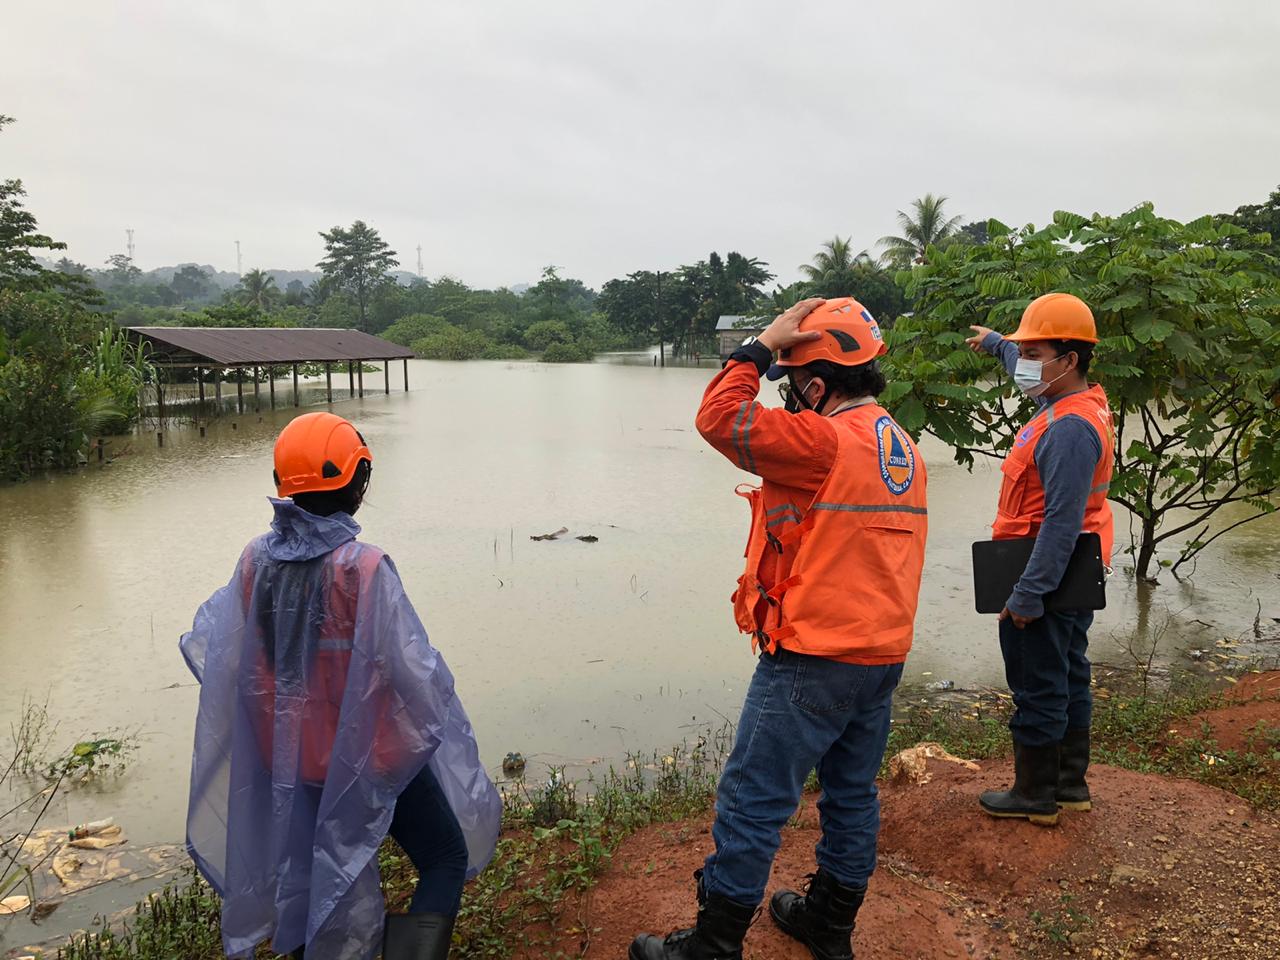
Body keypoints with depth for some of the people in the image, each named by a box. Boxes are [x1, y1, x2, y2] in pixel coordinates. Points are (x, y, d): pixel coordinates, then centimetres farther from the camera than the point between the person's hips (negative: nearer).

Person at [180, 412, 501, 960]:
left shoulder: (256, 560, -7)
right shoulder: (362, 568, -26)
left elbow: (210, 649, 3)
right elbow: (411, 667, -23)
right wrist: (433, 728, -3)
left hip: (292, 755, 6)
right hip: (374, 751, -6)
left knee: (310, 869, 26)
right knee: (446, 859, 12)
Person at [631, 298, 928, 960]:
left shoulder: (826, 440, -19)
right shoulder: (903, 449, 10)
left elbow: (720, 419, -21)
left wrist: (764, 345, -12)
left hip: (812, 660, -9)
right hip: (882, 656, 9)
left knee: (752, 802, 2)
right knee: (851, 794, 20)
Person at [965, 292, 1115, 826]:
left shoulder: (1069, 429, -25)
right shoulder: (1084, 401, 6)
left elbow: (1061, 523, -28)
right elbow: (1028, 366, 29)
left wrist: (1027, 596, -26)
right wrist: (996, 342, 45)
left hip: (1044, 580, -10)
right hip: (1074, 578, 10)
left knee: (1038, 692, 3)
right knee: (1069, 682, 18)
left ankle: (1036, 796, 18)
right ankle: (1071, 786, 32)